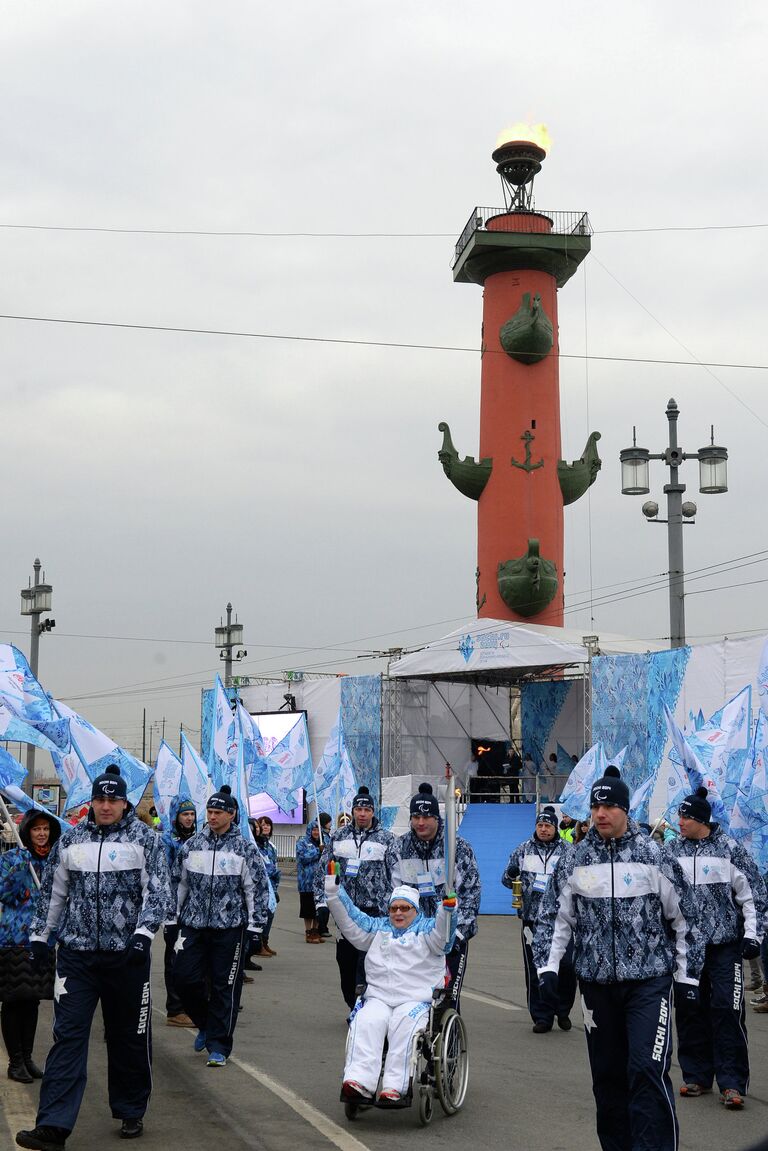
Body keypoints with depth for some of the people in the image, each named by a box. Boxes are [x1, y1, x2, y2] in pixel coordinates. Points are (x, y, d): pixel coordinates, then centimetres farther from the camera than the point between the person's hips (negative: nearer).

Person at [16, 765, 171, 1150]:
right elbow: (52, 891, 16)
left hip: (127, 954, -2)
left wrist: (143, 932, -18)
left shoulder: (145, 839, -2)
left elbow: (158, 891, -7)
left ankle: (131, 1112, 26)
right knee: (67, 1035, -4)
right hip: (76, 952, 2)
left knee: (130, 1036, 9)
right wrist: (40, 933, 15)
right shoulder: (71, 840, 8)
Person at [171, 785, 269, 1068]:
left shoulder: (245, 849, -3)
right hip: (194, 924, 3)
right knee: (185, 976, -1)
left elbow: (258, 889, -2)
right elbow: (178, 882, 15)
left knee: (225, 986, 1)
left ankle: (219, 1046, 10)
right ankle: (205, 1024, 26)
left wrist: (255, 925, -6)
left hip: (230, 927, -3)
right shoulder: (192, 845, 6)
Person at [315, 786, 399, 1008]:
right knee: (345, 961, 8)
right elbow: (323, 871, 12)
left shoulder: (385, 839, 0)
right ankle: (354, 1008, 22)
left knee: (366, 963, -12)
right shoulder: (338, 837, 8)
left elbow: (395, 876, -1)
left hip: (374, 909, -4)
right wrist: (321, 904, 6)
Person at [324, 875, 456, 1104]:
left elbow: (443, 933, -9)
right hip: (378, 998, 3)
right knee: (366, 1023, -29)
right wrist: (332, 886, 7)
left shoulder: (427, 929, 12)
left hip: (416, 1000, -3)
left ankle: (394, 1088, -41)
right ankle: (359, 1082, -44)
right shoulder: (377, 928, 23)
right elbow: (348, 916, 18)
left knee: (404, 1025, -33)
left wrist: (448, 909, -30)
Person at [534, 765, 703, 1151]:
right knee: (607, 1075, 11)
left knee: (648, 1070, -13)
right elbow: (554, 918, 8)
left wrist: (687, 974, 4)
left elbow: (684, 919, 3)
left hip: (649, 979, -3)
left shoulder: (654, 856, -3)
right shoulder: (576, 860, 3)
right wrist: (547, 967, 0)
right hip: (597, 982, 3)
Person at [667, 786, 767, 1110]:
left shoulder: (729, 849, -5)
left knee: (727, 1011, -8)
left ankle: (732, 1083, -1)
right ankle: (696, 1076, 20)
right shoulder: (673, 851, 6)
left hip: (724, 944, -4)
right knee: (689, 1012, 8)